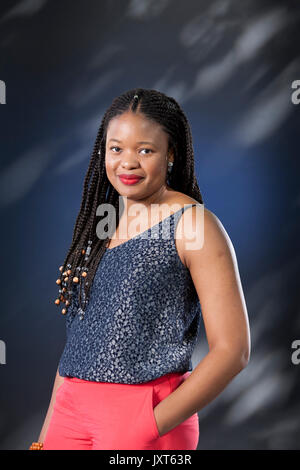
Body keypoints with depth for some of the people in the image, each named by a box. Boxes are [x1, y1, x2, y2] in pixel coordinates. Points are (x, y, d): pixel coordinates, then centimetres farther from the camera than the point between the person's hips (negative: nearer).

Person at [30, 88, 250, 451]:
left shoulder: (193, 224, -9)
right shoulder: (99, 221, 10)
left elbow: (232, 350, -14)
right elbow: (78, 339, 12)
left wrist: (148, 429, -18)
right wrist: (46, 435, 9)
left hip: (148, 411, -5)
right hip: (71, 408, 5)